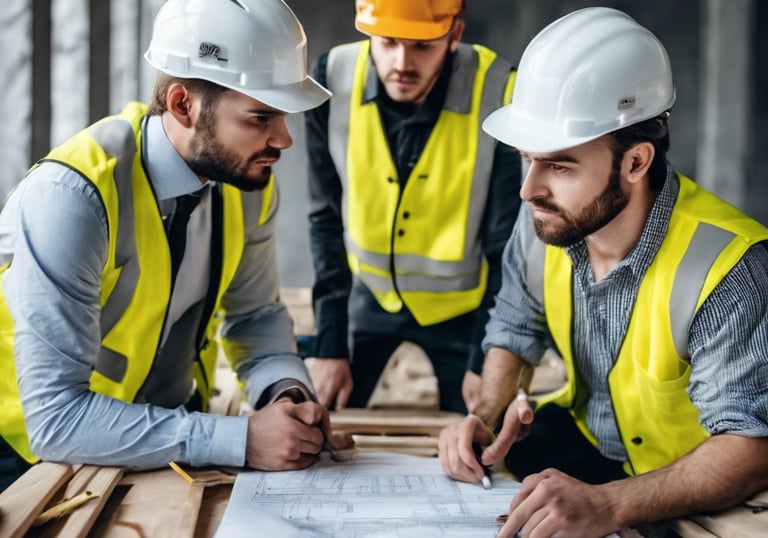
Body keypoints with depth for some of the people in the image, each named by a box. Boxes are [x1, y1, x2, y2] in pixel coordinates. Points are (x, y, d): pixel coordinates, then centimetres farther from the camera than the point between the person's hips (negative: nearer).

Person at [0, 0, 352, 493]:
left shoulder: (248, 180, -10)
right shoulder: (72, 196, -29)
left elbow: (255, 314, 6)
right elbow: (55, 416, -31)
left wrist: (286, 391, -15)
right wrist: (240, 440, -33)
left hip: (166, 425, 5)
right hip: (41, 445, -4)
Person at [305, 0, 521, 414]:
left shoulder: (500, 97, -26)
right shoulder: (334, 81, -19)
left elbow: (508, 245, -16)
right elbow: (327, 222, -10)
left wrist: (488, 358, -13)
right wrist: (330, 344, -10)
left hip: (461, 303, -2)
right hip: (368, 291, 2)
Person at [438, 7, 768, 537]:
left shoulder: (725, 269, -30)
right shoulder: (545, 219, -11)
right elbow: (516, 330, 7)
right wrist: (487, 416, -13)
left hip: (700, 495, -5)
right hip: (585, 435, 6)